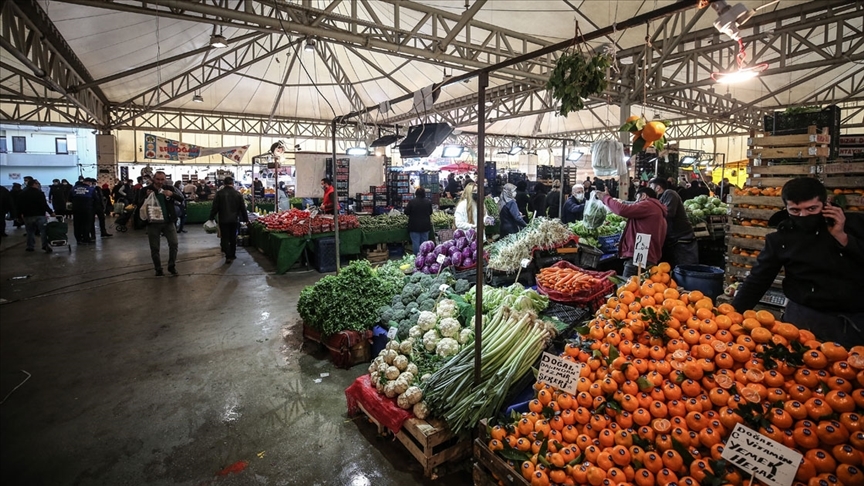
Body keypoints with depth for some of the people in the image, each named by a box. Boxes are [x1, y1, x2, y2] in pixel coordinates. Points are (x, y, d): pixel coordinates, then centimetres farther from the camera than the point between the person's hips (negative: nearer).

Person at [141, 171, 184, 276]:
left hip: (168, 221, 1)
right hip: (153, 223, -1)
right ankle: (158, 269, 21)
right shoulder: (145, 190, -2)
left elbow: (181, 198, -6)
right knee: (154, 248, 6)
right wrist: (147, 196, -23)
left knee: (174, 244, -5)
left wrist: (172, 194, -25)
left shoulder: (169, 188, 3)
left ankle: (172, 266, 12)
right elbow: (139, 205, -6)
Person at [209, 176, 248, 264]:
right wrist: (246, 219, 9)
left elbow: (215, 207, -6)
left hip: (223, 220, -2)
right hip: (234, 220, 2)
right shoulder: (238, 194, -2)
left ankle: (228, 256, -6)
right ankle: (232, 255, 22)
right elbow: (243, 208, 2)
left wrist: (211, 217, 5)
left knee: (225, 238, 3)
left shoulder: (219, 193, -7)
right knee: (233, 238, 14)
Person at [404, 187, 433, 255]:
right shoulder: (428, 202, 0)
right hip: (425, 226, 3)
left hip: (414, 226, -3)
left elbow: (406, 212, -5)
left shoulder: (411, 202, -12)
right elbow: (430, 212, 12)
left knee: (415, 243, 1)